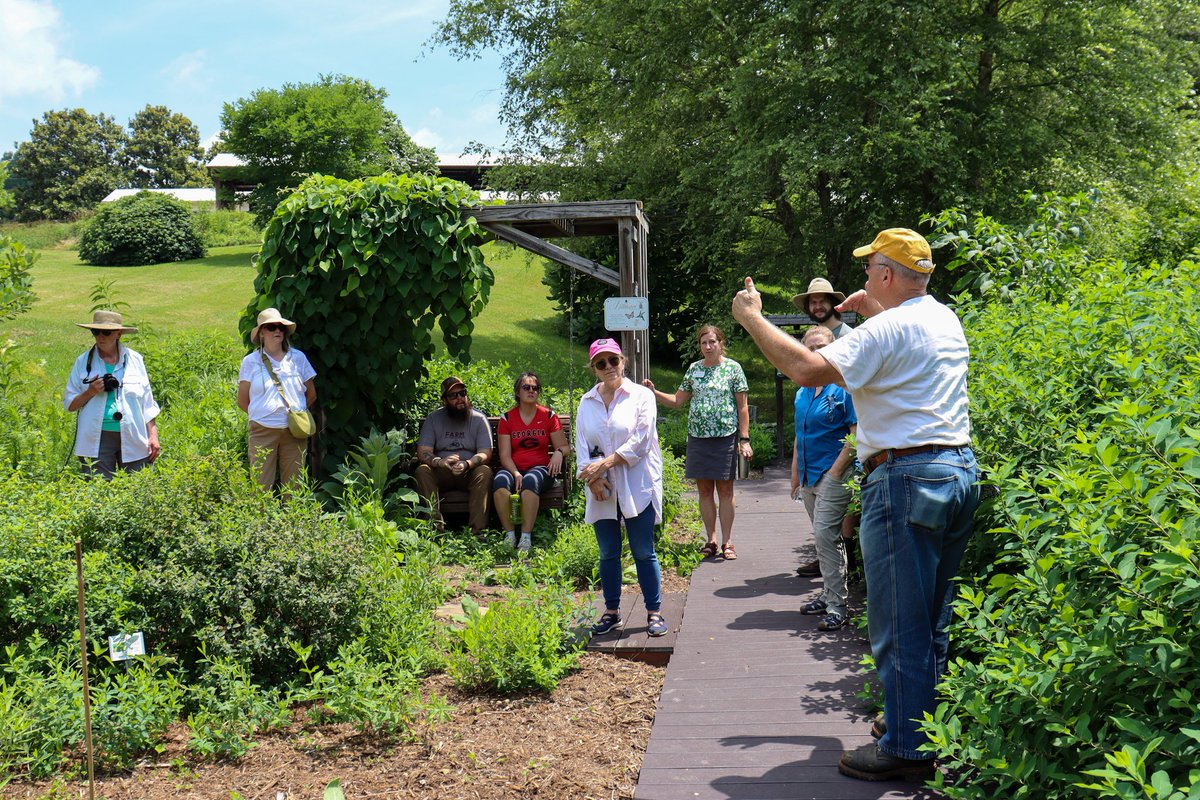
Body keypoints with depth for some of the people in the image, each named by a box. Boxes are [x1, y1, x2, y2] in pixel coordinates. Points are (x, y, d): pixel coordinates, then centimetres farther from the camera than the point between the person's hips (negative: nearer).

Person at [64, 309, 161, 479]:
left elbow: (147, 403, 10)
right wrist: (90, 392, -9)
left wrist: (153, 436, 3)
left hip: (132, 439, 0)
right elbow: (69, 404, 9)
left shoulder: (135, 359, 8)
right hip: (96, 440, 0)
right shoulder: (83, 362, 6)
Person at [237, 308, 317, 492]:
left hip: (295, 431, 2)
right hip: (262, 431, -2)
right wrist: (262, 414, 4)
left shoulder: (298, 358, 9)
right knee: (261, 486, -3)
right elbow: (242, 401, 7)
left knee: (294, 486, 3)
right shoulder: (251, 362, 4)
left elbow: (311, 395, 16)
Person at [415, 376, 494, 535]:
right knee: (422, 470, -28)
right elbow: (422, 452, -6)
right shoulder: (433, 419, 3)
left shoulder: (479, 419, 0)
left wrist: (466, 464, -31)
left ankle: (477, 529, -35)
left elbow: (486, 453, -9)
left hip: (469, 473, -1)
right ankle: (435, 526, -35)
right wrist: (439, 462, -30)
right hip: (441, 473, 1)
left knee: (485, 471, -32)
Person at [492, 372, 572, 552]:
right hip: (513, 468, 1)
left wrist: (558, 453, -14)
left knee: (530, 481, -37)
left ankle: (526, 536, -33)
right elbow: (504, 454, 1)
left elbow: (565, 447, 11)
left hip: (540, 468, -1)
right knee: (500, 481, -33)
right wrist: (516, 474, -17)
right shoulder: (507, 418, 8)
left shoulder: (548, 416, 9)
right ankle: (509, 534, -27)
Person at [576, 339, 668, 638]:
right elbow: (582, 445, 6)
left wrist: (605, 463, -14)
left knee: (643, 552, 0)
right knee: (608, 553, 10)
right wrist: (592, 475, -11)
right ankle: (611, 611, 21)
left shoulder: (641, 395, -2)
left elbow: (641, 440, -10)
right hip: (602, 490, 4)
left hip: (637, 487, -4)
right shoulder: (587, 402, 10)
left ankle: (654, 612, 9)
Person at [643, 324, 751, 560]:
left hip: (725, 437, -3)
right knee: (704, 490, 6)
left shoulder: (733, 368, -1)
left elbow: (742, 406, -1)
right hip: (697, 437, 4)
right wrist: (653, 393, -2)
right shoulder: (694, 369, 9)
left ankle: (727, 542, 6)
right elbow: (677, 401, 14)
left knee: (725, 490, 1)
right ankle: (711, 541, 14)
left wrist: (744, 439, -6)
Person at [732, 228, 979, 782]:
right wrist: (876, 313, 27)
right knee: (932, 620, 18)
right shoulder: (946, 319, 13)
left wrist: (752, 318, -13)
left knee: (900, 624, -1)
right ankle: (926, 724, 30)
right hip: (960, 470, 10)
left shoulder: (886, 332, -15)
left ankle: (906, 749, 8)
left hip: (905, 480, -9)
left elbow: (807, 369, -25)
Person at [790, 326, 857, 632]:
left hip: (833, 473, -7)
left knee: (825, 534, -13)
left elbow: (857, 435, -13)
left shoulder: (843, 387, -9)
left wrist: (836, 471, -17)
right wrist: (795, 476, 16)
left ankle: (838, 606, -8)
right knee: (823, 536, 14)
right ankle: (830, 595, 23)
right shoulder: (802, 393, 13)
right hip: (809, 476, 7)